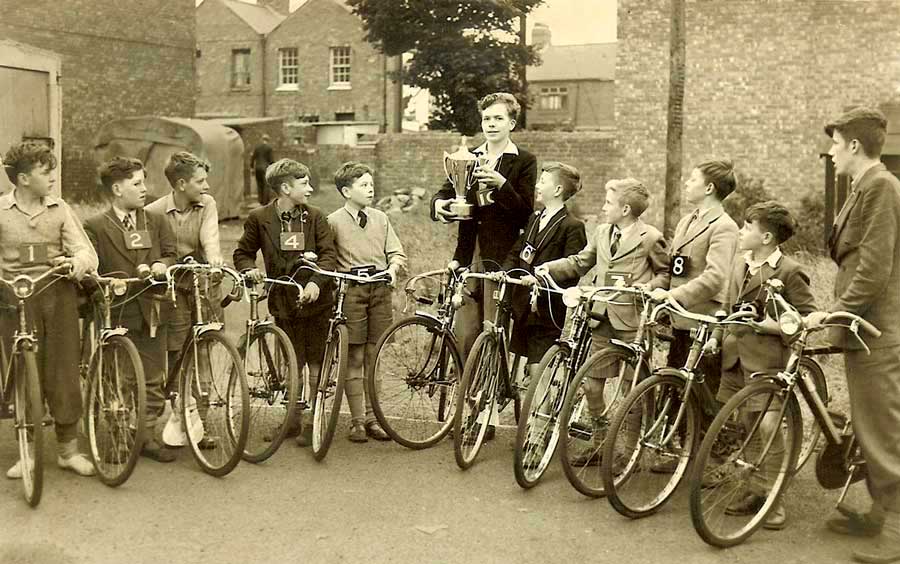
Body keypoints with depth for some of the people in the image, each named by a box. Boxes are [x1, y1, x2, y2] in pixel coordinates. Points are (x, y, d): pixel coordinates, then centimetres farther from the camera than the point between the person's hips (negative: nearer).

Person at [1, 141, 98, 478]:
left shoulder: (60, 209, 7)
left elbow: (87, 252, 1)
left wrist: (76, 262, -21)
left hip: (58, 295, 1)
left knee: (63, 373, 2)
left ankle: (68, 449, 15)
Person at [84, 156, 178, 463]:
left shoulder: (155, 222, 13)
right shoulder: (95, 227, -2)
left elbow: (170, 252, 11)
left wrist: (161, 265, -10)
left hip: (150, 314, 4)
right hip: (115, 314, -4)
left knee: (153, 380, 5)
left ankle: (148, 435, 17)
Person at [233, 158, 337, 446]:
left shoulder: (315, 217, 2)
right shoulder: (259, 218, 0)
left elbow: (328, 254, -5)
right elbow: (243, 253, 10)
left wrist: (316, 282, -21)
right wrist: (249, 269, -12)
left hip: (315, 300, 0)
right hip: (284, 302, 0)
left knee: (316, 364, 3)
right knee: (292, 365, 6)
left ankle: (310, 422, 14)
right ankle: (293, 419, 22)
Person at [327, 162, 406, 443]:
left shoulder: (380, 218, 12)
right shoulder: (334, 222, 0)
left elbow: (397, 252, 12)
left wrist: (392, 268, -7)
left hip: (380, 289, 4)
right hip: (350, 290, -3)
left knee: (373, 356, 8)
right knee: (354, 358, 0)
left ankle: (373, 418, 16)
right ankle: (357, 420, 8)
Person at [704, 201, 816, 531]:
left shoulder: (789, 271, -10)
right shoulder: (739, 262, 12)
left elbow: (809, 317, -9)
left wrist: (774, 326, -18)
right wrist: (715, 337, 10)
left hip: (767, 358, -7)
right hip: (737, 355, 7)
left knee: (768, 426, -12)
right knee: (751, 426, 13)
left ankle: (775, 500, 1)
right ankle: (756, 491, 24)